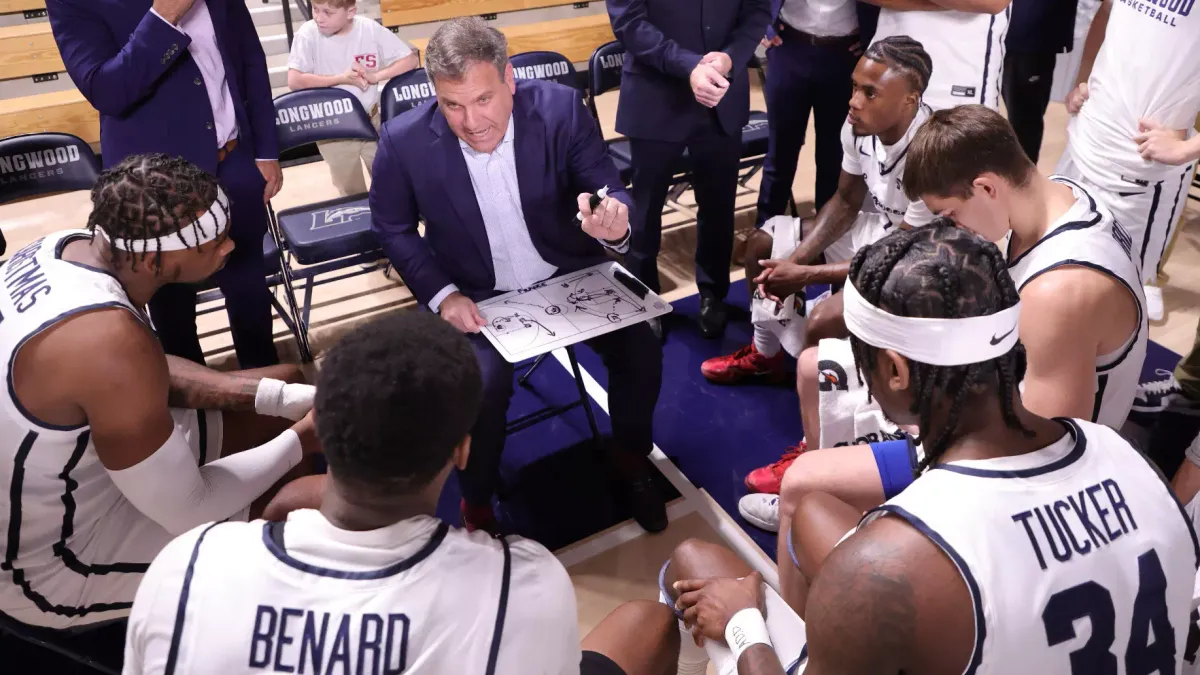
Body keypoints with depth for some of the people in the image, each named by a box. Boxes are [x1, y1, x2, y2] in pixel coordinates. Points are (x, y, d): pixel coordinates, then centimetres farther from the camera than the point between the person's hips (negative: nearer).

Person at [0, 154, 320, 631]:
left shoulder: (67, 247, -10)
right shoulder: (112, 343, -37)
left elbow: (147, 376, 4)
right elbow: (189, 512, -27)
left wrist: (281, 397, -6)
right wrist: (303, 439, -14)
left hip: (46, 476, 8)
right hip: (47, 568, -8)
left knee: (287, 382, 9)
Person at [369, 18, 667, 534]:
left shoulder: (559, 107, -17)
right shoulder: (404, 141, -17)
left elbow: (609, 191, -11)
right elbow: (393, 230, -1)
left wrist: (615, 225, -36)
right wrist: (441, 294, -15)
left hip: (570, 275, 2)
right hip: (477, 297, -1)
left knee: (641, 346, -17)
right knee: (482, 385, -26)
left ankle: (631, 456, 15)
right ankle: (476, 504, 5)